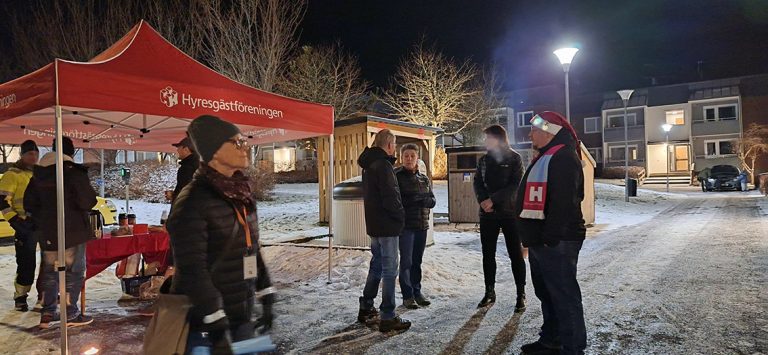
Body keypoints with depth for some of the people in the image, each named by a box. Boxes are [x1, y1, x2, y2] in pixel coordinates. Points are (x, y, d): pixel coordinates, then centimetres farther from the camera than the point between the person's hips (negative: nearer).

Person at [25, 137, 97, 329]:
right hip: (73, 231, -6)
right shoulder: (74, 171, -14)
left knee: (49, 271, 16)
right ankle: (70, 314, 5)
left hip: (47, 232, 6)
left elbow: (29, 204, 13)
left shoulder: (38, 174, 8)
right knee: (74, 271, 3)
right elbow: (87, 201, -21)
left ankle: (47, 314, 19)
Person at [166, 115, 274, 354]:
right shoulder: (193, 201, -16)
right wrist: (217, 327, -22)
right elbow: (192, 268, -20)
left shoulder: (242, 195, 7)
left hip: (241, 316, 7)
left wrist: (266, 298, 13)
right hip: (204, 323, -7)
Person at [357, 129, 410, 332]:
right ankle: (388, 317, 2)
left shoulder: (369, 165, 13)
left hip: (374, 225, 10)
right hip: (387, 226, -10)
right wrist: (401, 216, -7)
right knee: (390, 270, -3)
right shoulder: (383, 165, -18)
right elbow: (390, 197, -22)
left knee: (376, 266, 19)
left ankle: (366, 308, 28)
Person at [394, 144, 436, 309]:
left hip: (422, 225, 5)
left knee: (417, 261, 12)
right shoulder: (396, 176, -3)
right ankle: (407, 296, 7)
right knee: (406, 261, -2)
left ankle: (417, 292, 22)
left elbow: (432, 201, 4)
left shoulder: (424, 178, 12)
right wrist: (419, 199, -14)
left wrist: (414, 199, -14)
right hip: (405, 225, -5)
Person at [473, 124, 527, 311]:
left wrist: (493, 199, -17)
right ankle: (489, 292, 19)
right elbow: (477, 183, 6)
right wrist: (483, 200, -12)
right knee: (488, 254, 7)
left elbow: (516, 185, -10)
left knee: (515, 254, 1)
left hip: (509, 213, -4)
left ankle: (521, 294, 10)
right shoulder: (484, 160, 10)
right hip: (487, 213, 4)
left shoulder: (513, 158, -3)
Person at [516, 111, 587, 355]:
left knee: (564, 296, -3)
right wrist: (531, 237, 22)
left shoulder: (564, 157, -14)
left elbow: (564, 202, -24)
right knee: (546, 293, 18)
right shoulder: (545, 158, 19)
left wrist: (551, 237, -25)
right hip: (540, 241, 11)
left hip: (556, 243, -11)